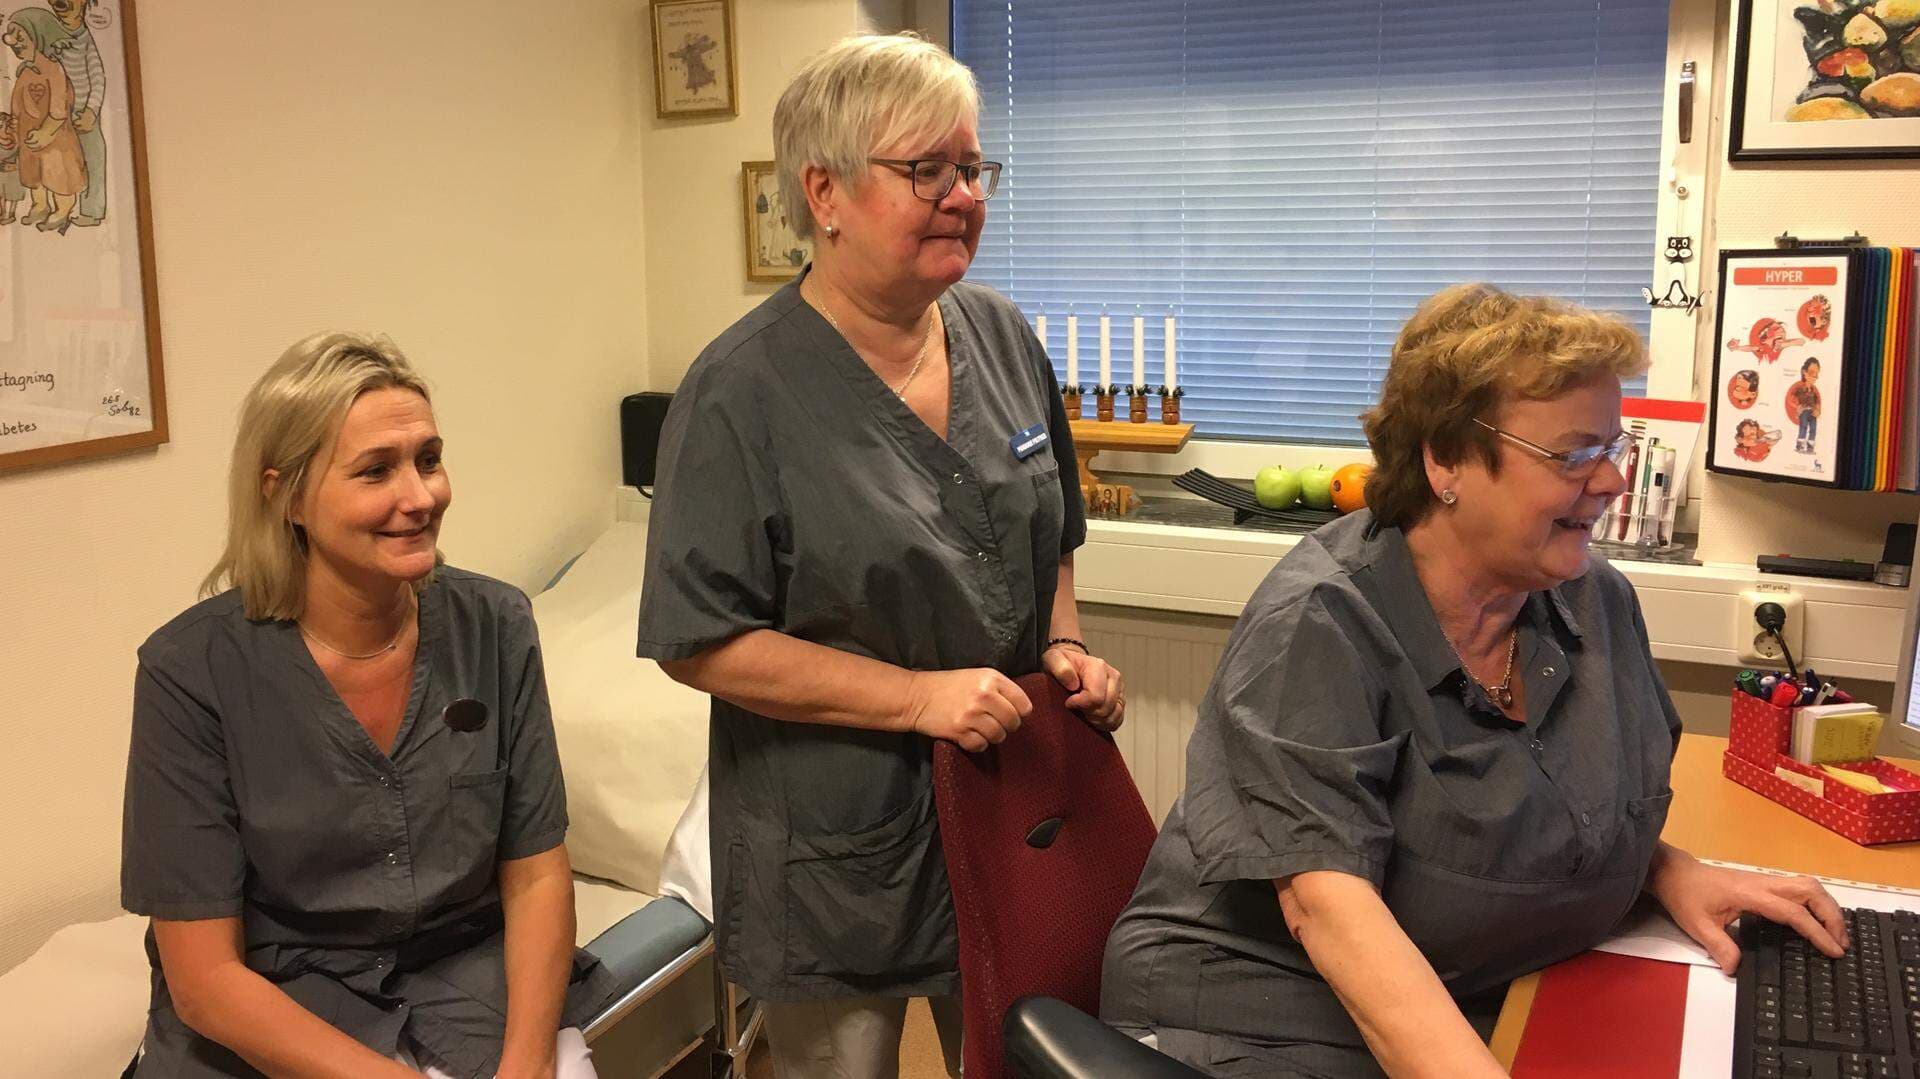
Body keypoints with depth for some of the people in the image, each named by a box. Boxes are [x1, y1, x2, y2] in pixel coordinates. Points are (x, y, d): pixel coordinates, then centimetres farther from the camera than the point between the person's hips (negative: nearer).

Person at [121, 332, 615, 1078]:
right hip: (273, 1018, -1)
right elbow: (205, 975, -11)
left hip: (471, 981, 2)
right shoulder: (191, 670, -14)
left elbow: (536, 874, -1)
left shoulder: (495, 625, -6)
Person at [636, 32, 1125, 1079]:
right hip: (836, 861, -5)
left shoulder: (1004, 338, 2)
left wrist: (1064, 647, -2)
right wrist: (917, 695, -21)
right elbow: (702, 643, -17)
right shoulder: (740, 392, -16)